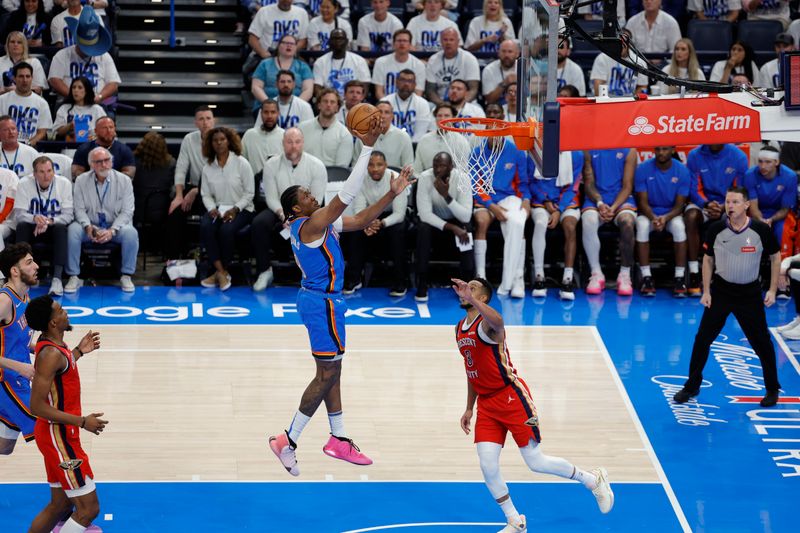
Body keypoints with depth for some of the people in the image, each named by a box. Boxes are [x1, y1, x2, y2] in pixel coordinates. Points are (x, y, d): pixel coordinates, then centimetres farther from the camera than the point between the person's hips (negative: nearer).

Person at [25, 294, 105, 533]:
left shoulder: (53, 345, 6)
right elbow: (37, 406, -26)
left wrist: (79, 351, 20)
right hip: (60, 437, -10)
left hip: (61, 435, 10)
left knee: (60, 505, 17)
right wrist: (82, 422, -23)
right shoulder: (51, 354, -23)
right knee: (88, 509, -7)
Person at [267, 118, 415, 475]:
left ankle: (339, 439, 23)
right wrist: (367, 147, -28)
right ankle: (287, 441, -3)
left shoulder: (317, 225, 10)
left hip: (322, 299, 11)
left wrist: (392, 194, 1)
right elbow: (345, 197, -27)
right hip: (322, 302, -11)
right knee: (327, 374, -6)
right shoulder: (309, 225, -19)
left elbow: (360, 220, 10)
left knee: (331, 370, 15)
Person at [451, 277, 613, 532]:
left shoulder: (486, 324, -16)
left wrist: (470, 298, -53)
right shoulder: (460, 329, 11)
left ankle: (593, 480, 20)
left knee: (536, 462, -2)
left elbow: (497, 322, -45)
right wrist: (469, 408, 22)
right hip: (486, 404, 7)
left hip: (511, 397, -7)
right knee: (488, 467, -2)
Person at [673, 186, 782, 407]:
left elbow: (775, 257, 1)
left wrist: (772, 290, -4)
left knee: (762, 343, 4)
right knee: (702, 339, 2)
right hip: (720, 290, 1)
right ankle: (691, 386, 18)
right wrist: (706, 291, 0)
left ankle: (772, 390, 22)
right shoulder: (716, 229, -9)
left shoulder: (761, 230, -13)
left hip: (750, 294, -1)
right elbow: (708, 259, 4)